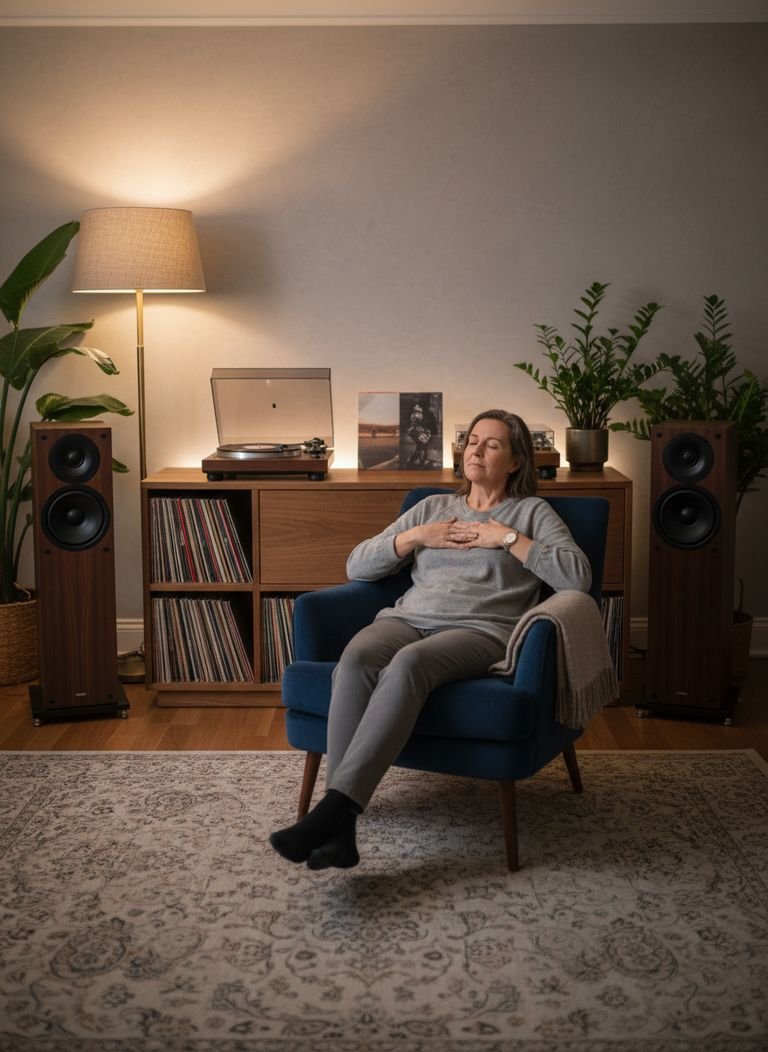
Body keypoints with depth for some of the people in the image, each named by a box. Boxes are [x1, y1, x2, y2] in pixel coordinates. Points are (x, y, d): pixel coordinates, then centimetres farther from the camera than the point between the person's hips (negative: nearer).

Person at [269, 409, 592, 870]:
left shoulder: (532, 511, 18)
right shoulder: (432, 506, 28)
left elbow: (579, 576, 0)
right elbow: (357, 566, 22)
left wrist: (508, 538, -1)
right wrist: (416, 537, 8)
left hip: (481, 629, -3)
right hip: (408, 618, 4)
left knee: (408, 663, -39)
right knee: (354, 660, -34)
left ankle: (334, 808, -47)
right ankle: (339, 830, -40)